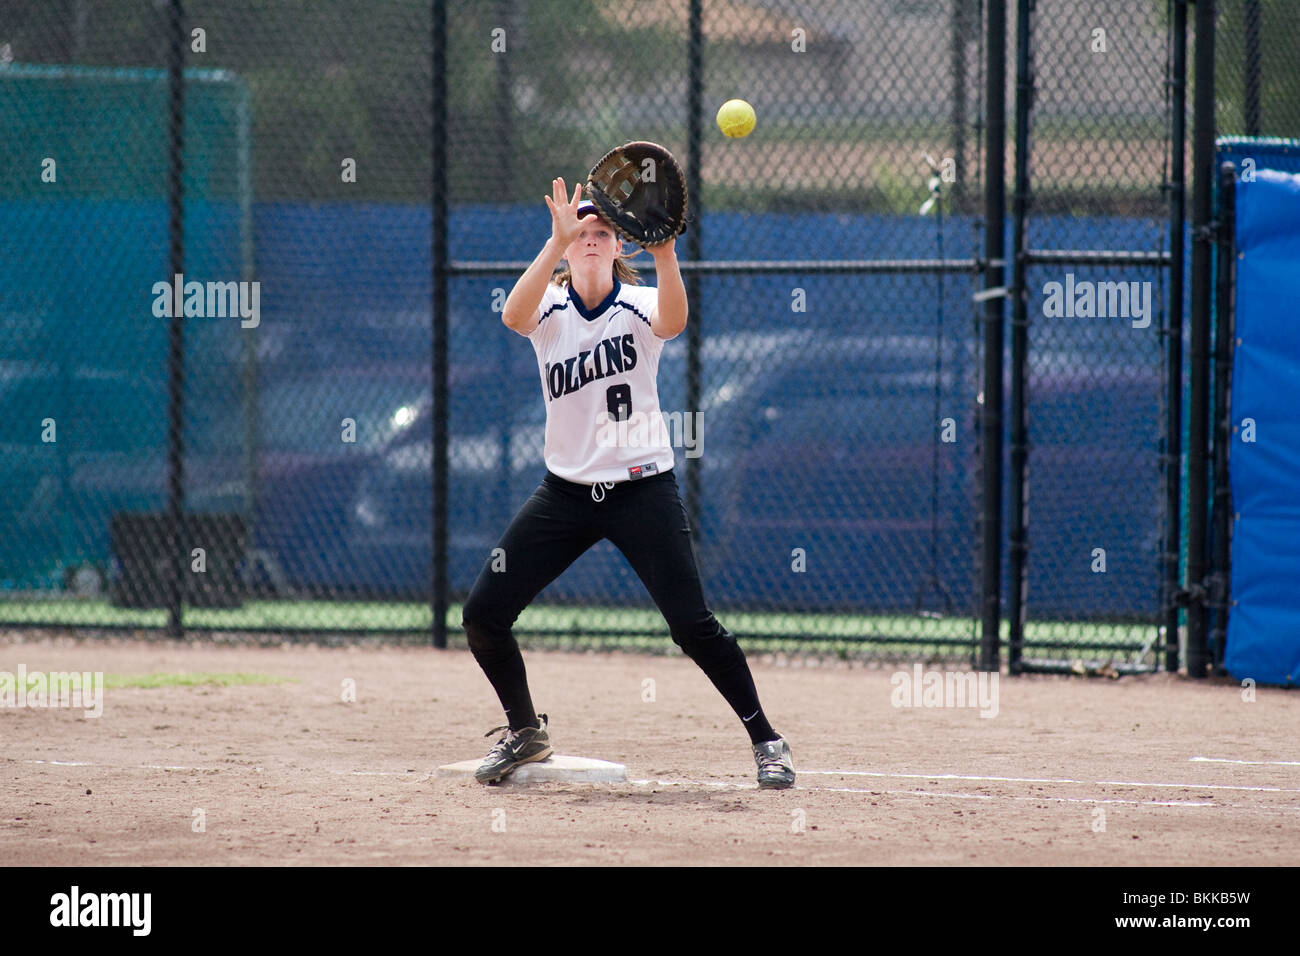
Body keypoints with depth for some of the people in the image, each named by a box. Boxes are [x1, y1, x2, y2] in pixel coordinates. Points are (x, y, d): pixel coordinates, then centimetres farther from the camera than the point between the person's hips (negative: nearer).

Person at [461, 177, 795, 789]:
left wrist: (664, 255, -47)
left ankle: (765, 740, 2)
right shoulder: (550, 309, 0)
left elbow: (672, 321, -30)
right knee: (483, 613, -3)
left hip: (642, 489, -3)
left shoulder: (638, 304, -5)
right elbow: (514, 315, -25)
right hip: (566, 488, 3)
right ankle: (524, 733, 19)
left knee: (693, 625, -13)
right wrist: (557, 243, -38)